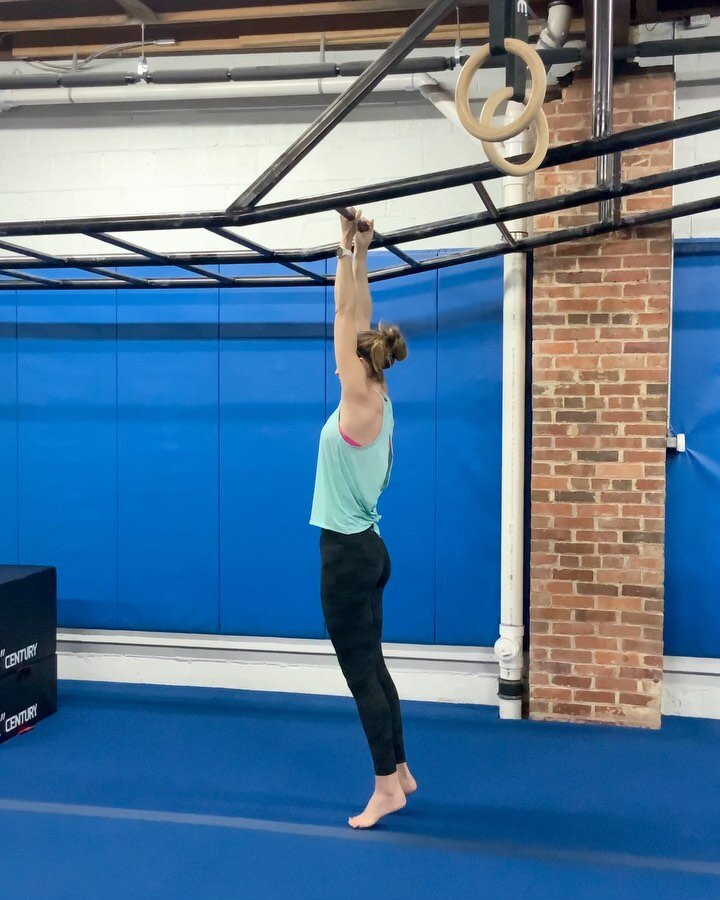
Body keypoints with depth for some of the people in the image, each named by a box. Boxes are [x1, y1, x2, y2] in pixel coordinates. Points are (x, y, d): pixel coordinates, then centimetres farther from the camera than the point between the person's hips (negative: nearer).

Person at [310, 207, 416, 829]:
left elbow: (346, 316, -15)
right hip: (364, 550, 9)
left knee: (361, 672, 0)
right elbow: (359, 321, 11)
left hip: (349, 553, -9)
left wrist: (348, 251, -11)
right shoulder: (375, 399, 6)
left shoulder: (362, 403, -16)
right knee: (371, 666, 17)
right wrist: (360, 255, 12)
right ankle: (399, 771, 27)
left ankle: (387, 788, 11)